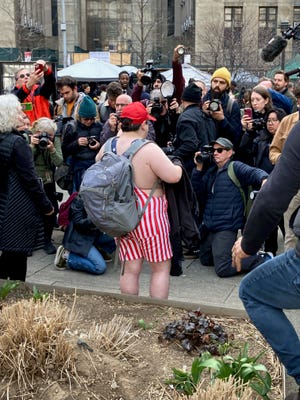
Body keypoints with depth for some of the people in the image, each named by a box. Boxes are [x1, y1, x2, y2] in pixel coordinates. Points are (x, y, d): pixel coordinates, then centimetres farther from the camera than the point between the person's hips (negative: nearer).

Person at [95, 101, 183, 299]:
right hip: (148, 216, -6)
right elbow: (173, 176, -21)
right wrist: (178, 166, -1)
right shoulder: (149, 149, -18)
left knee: (130, 268, 13)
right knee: (161, 267, 8)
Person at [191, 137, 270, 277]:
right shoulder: (211, 171, 15)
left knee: (223, 269, -14)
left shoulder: (235, 167, -4)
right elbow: (198, 192, 8)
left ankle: (263, 260, 0)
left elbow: (255, 173, -20)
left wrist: (264, 179, -43)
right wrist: (198, 168, -1)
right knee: (205, 260, 20)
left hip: (226, 227, -8)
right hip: (208, 226, 8)